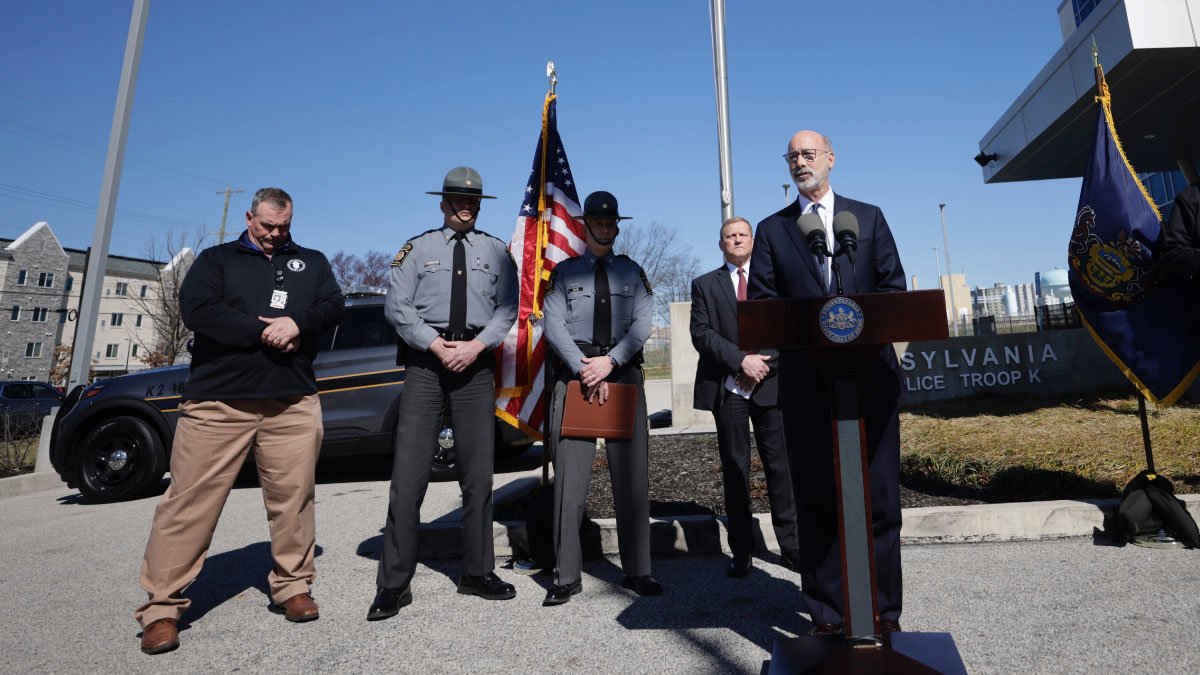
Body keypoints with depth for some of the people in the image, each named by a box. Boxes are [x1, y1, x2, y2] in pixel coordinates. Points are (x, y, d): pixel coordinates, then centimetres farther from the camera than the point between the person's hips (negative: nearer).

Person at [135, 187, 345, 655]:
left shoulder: (312, 262, 18)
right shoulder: (217, 259, 13)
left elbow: (334, 306, 5)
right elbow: (195, 309, -3)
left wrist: (298, 323, -14)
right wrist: (263, 331, -11)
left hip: (293, 401, 1)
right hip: (217, 399, -1)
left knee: (294, 497, 3)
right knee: (190, 502, 1)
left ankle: (293, 586, 17)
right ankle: (162, 606, 13)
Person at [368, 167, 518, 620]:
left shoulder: (496, 251, 13)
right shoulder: (417, 248, 10)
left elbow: (507, 308, 4)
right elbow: (397, 306, 1)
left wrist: (476, 345, -11)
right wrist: (436, 344, -12)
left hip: (476, 363, 2)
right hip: (426, 361, -1)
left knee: (478, 474, 7)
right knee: (409, 474, -4)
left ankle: (477, 573, 21)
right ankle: (394, 584, 8)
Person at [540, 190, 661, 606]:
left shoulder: (632, 272, 15)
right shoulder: (564, 272, 12)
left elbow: (642, 324, 2)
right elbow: (554, 325, 0)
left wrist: (609, 361, -13)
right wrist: (585, 370, -12)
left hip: (623, 372, 1)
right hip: (574, 373, -1)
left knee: (631, 474, 3)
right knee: (570, 476, -3)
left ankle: (637, 571, 13)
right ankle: (567, 576, 7)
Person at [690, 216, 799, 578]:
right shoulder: (705, 284, 10)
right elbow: (701, 333, -2)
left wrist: (763, 362, -11)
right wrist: (741, 361, -14)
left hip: (771, 382, 1)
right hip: (728, 388, 0)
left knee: (780, 465, 3)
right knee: (735, 469, 5)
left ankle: (791, 545, 15)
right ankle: (741, 552, 13)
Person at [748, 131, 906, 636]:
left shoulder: (868, 217, 15)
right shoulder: (771, 229, 13)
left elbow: (894, 286, 8)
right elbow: (760, 304, 4)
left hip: (870, 371, 1)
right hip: (805, 379, 0)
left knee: (879, 493, 5)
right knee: (817, 496, 4)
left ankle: (883, 608, 20)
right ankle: (826, 611, 15)